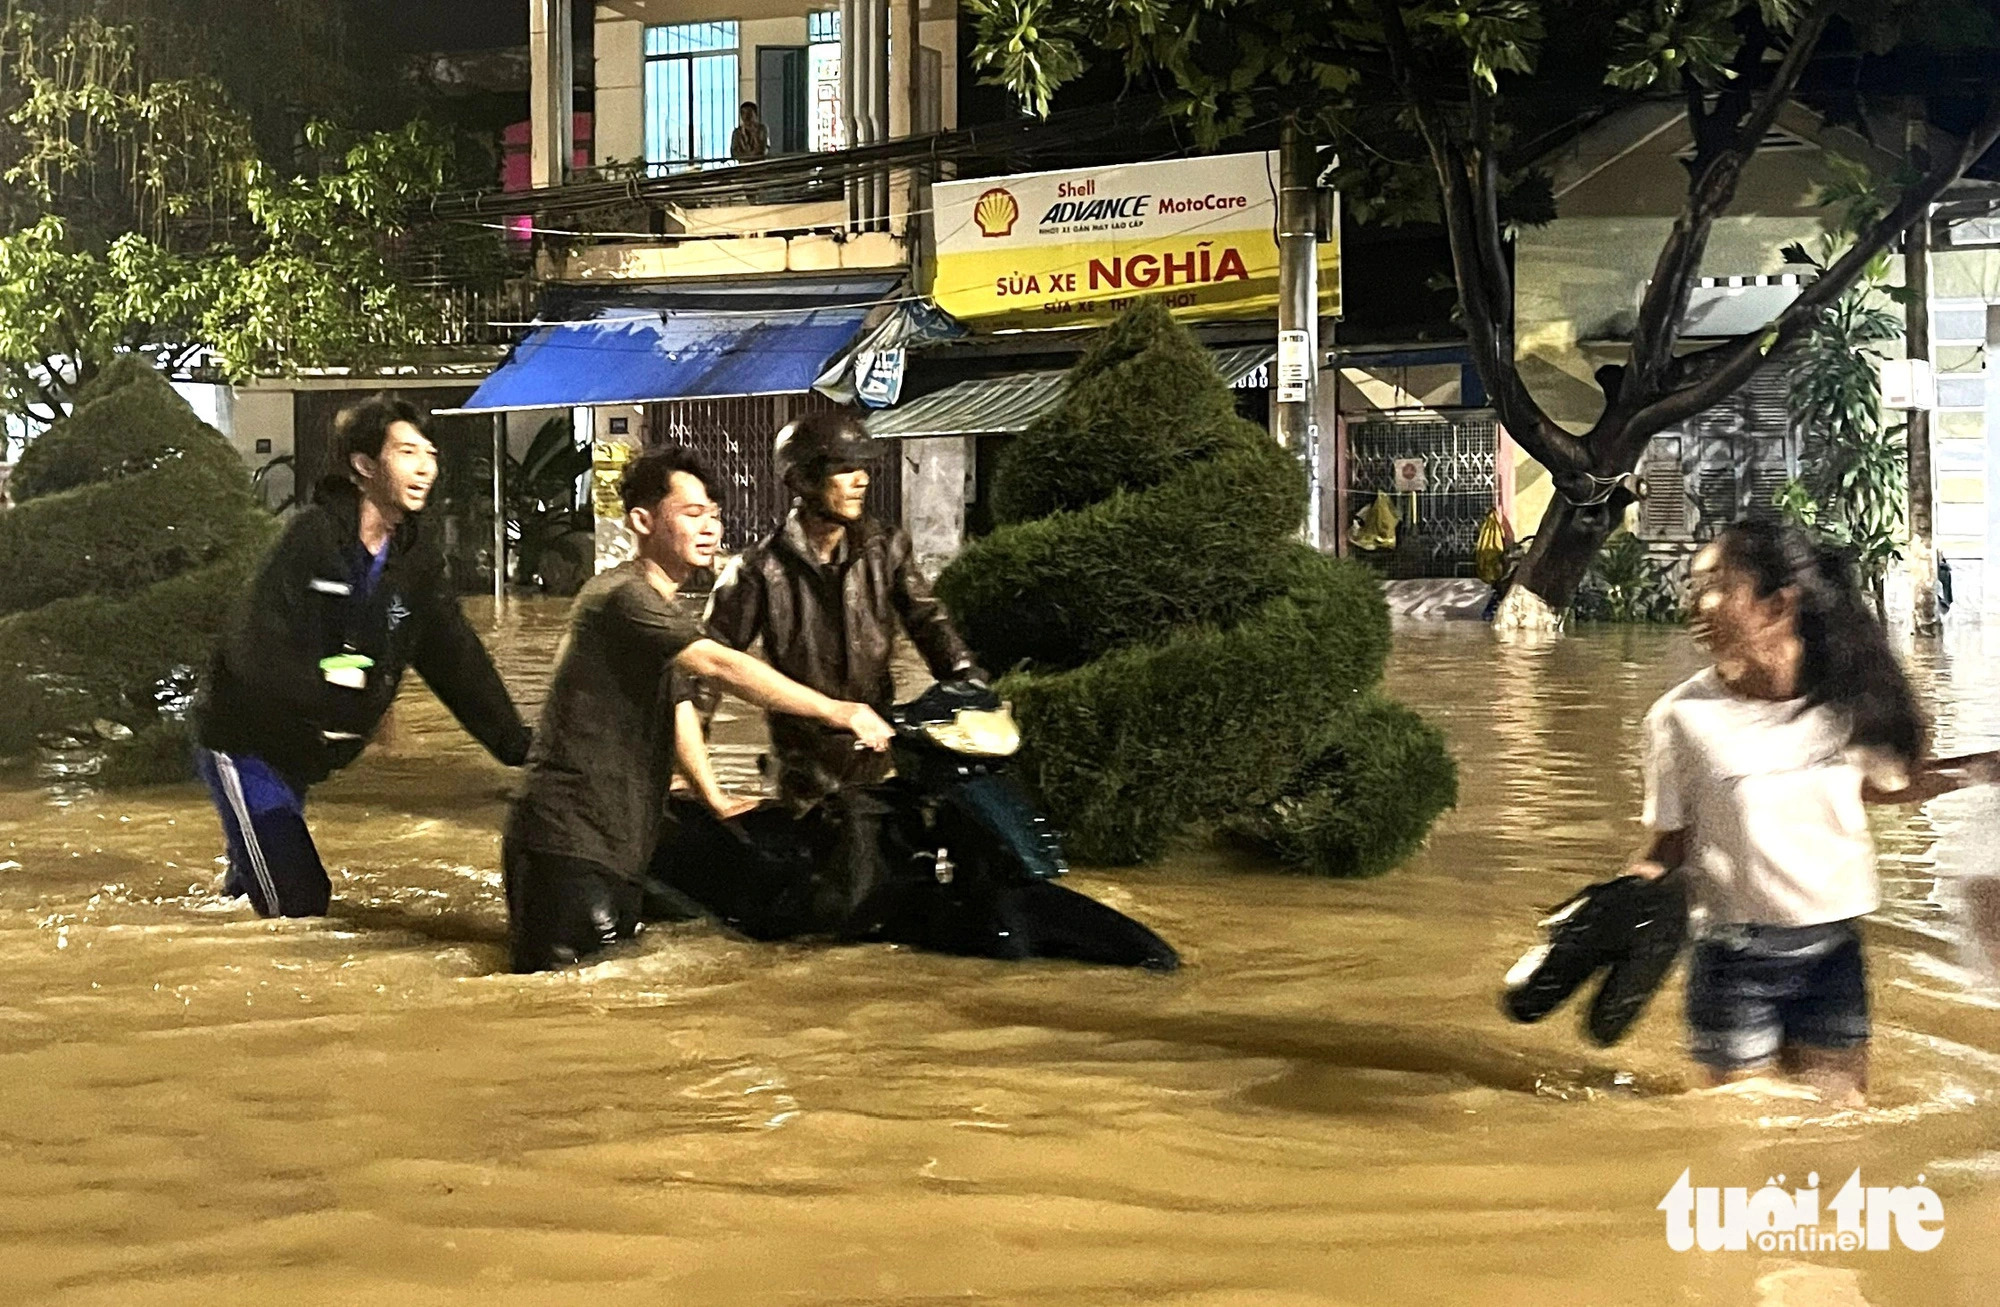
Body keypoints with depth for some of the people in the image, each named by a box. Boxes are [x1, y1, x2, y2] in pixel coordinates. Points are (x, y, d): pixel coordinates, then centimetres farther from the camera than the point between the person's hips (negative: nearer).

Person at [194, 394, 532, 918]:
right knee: (299, 906, -14)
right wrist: (327, 695, -40)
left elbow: (457, 659, -2)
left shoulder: (416, 556, 0)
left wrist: (519, 748, -9)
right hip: (245, 741, -7)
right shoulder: (313, 537, -21)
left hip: (301, 753, 7)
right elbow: (252, 651, -27)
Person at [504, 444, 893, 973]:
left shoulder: (666, 608, 19)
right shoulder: (623, 597, -15)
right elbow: (720, 666, -24)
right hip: (570, 844, -10)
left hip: (621, 845, 10)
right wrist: (839, 713, -24)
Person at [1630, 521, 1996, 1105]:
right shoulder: (1683, 716, -11)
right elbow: (1669, 844, -5)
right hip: (1735, 960, -3)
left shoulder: (1847, 700, -3)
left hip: (1833, 950, 3)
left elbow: (1880, 782, 17)